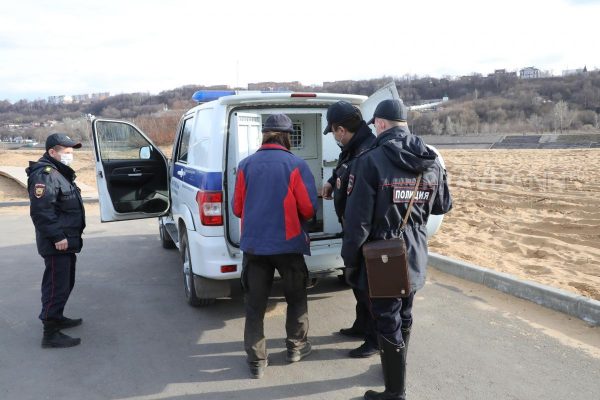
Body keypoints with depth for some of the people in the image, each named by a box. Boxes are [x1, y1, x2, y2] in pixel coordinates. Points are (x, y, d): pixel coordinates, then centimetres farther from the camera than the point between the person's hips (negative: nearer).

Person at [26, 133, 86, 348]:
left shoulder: (59, 172, 16)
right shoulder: (45, 175, -18)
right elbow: (41, 211, -26)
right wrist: (57, 237, -25)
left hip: (67, 240, 11)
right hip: (57, 243, -11)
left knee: (65, 283, 21)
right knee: (57, 286, -6)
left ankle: (56, 317, 36)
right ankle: (50, 334, 0)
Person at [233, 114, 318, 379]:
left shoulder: (246, 165, 2)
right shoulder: (296, 165, -7)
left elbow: (237, 208, 6)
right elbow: (309, 209, -8)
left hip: (253, 244, 2)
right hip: (288, 244, -2)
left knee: (255, 304, 12)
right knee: (296, 298, 19)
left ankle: (257, 360, 16)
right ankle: (296, 347, 31)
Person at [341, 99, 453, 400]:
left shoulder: (370, 161, -19)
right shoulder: (431, 162, 1)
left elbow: (358, 218, -19)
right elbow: (443, 206, 14)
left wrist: (350, 255, -5)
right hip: (415, 255, 7)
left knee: (388, 322, 5)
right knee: (404, 317, 23)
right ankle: (396, 369, 44)